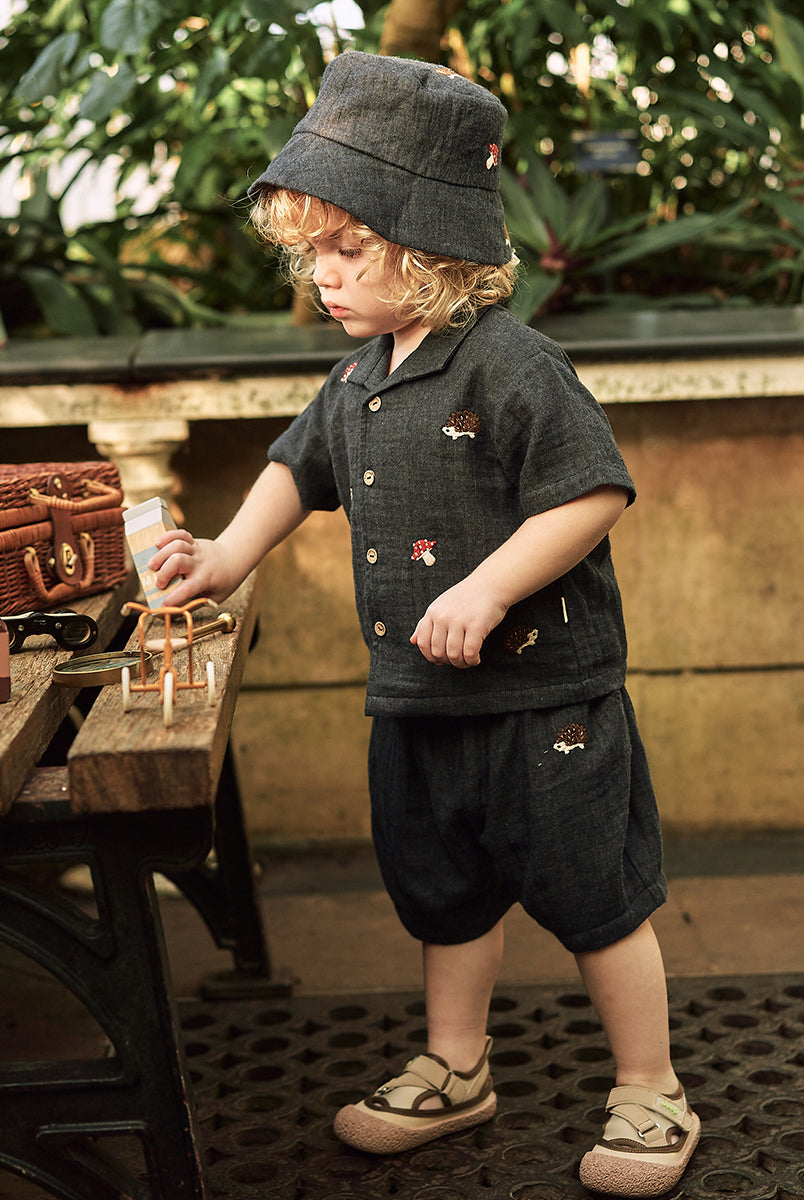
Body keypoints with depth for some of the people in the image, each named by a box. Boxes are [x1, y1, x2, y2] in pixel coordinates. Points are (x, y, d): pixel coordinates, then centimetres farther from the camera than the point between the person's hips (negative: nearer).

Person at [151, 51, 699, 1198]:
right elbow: (299, 467, 23)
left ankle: (651, 1098, 22)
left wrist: (485, 589, -26)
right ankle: (454, 1071, 40)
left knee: (592, 898, 5)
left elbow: (593, 494, -21)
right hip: (418, 701, 8)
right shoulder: (359, 379, 8)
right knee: (444, 890, 20)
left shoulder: (511, 364, -17)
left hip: (542, 694, -8)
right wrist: (232, 555, 10)